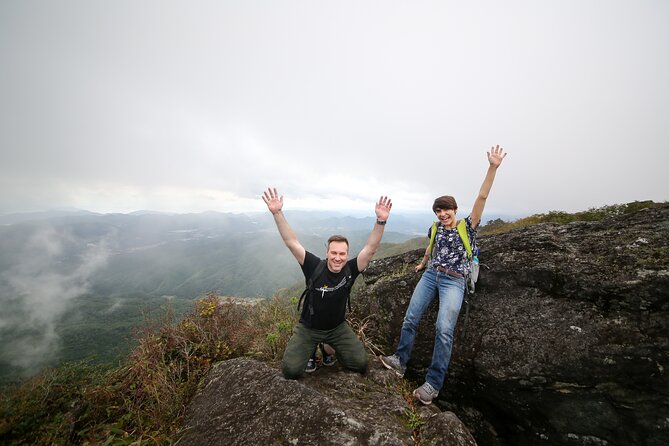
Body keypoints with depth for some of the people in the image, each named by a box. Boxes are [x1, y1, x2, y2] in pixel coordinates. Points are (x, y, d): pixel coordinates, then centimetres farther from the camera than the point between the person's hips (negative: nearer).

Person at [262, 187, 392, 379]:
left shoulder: (350, 270, -18)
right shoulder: (315, 266, -23)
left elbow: (371, 248, -26)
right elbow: (291, 242, -28)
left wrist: (381, 221, -39)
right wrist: (277, 213, -38)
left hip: (338, 327, 2)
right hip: (308, 328, -1)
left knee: (361, 363, -6)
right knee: (291, 370, -12)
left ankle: (333, 347, 23)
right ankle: (310, 348, 21)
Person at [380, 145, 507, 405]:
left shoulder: (468, 226, -2)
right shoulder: (436, 228, 9)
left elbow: (482, 198, -14)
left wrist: (493, 168, -23)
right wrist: (423, 264, 42)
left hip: (453, 282, -4)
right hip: (430, 276, 5)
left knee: (444, 328, -17)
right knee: (410, 319, 1)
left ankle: (433, 383, -4)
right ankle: (400, 361, 19)